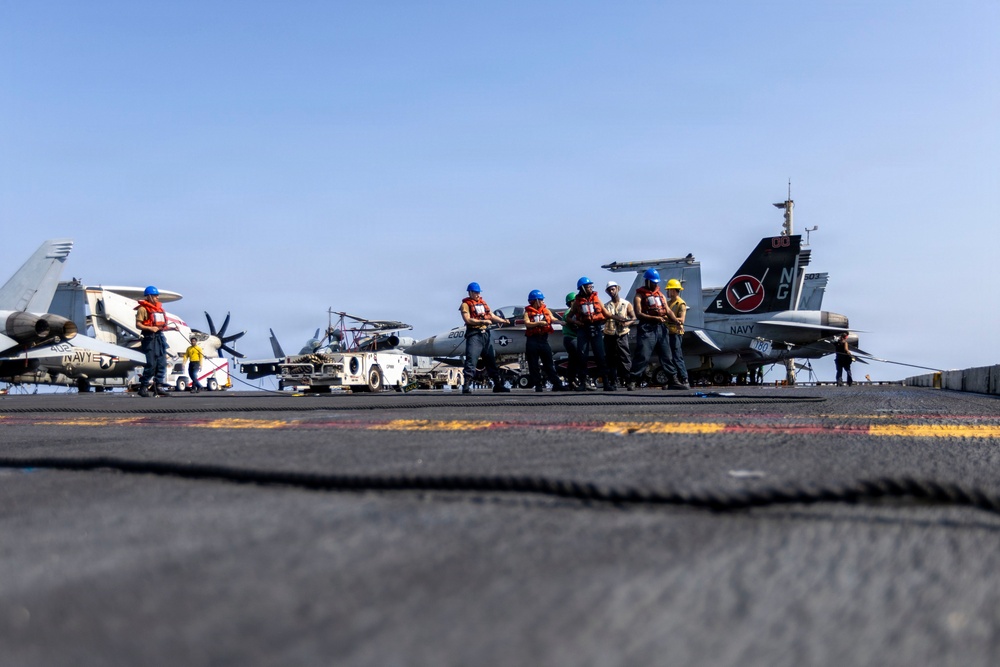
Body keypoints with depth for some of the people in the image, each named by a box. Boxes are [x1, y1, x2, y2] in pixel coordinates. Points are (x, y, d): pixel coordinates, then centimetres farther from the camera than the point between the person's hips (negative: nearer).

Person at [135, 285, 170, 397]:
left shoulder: (159, 308, 20)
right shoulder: (143, 308, -2)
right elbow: (138, 325, -9)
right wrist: (150, 328, -21)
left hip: (160, 337, 7)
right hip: (150, 338, -7)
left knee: (162, 364, 4)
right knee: (151, 364, -11)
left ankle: (158, 386, 8)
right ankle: (143, 387, -3)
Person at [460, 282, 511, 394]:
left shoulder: (483, 303, 20)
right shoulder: (465, 304, 0)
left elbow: (492, 316, 19)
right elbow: (468, 320, -13)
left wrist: (503, 321, 3)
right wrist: (483, 321, -20)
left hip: (486, 334, 7)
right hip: (474, 334, -7)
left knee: (491, 360, 10)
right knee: (471, 360, -14)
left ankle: (498, 385, 15)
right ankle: (467, 386, -16)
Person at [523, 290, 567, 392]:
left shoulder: (546, 310, 13)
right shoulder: (528, 312, 4)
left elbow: (552, 319, 0)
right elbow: (527, 323, -11)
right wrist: (539, 323, -23)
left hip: (543, 339, 3)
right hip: (532, 340, -3)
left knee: (549, 364, 4)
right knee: (534, 365, 0)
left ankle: (557, 384, 2)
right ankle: (538, 385, 6)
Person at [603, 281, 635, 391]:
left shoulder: (626, 304, 10)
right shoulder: (606, 306, 15)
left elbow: (634, 317, 4)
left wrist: (626, 323, -16)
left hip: (622, 335, -2)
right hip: (609, 335, 2)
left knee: (625, 358, -10)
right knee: (611, 360, 2)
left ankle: (629, 382, -11)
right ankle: (613, 382, 6)